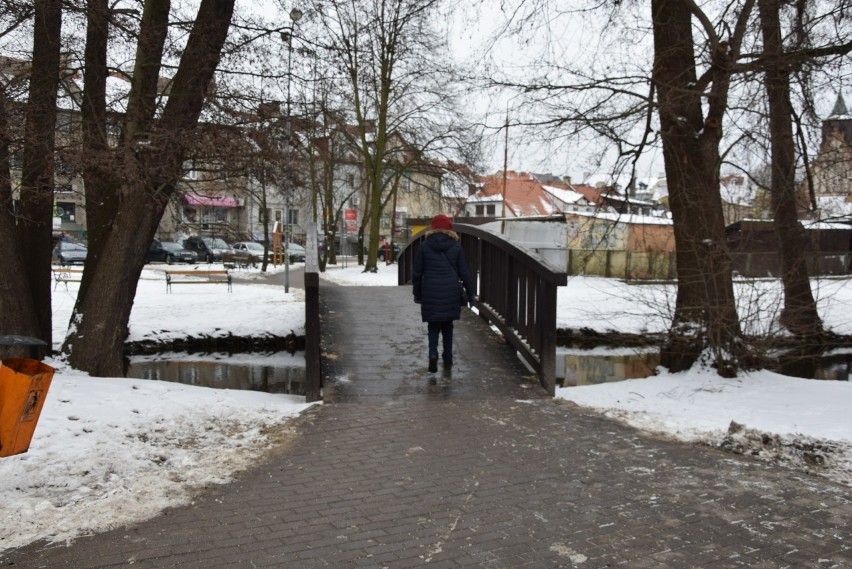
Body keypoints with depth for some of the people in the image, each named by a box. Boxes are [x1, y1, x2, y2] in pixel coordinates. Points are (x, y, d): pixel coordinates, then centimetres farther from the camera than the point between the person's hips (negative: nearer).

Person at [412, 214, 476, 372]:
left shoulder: (424, 246, -1)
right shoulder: (456, 246, 0)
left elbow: (416, 272, 2)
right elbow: (464, 272, 2)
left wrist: (417, 294, 13)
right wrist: (470, 294, 10)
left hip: (430, 292, -1)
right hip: (451, 292, 1)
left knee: (433, 325, 9)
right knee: (447, 325, 15)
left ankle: (433, 354, -13)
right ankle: (447, 359, 18)